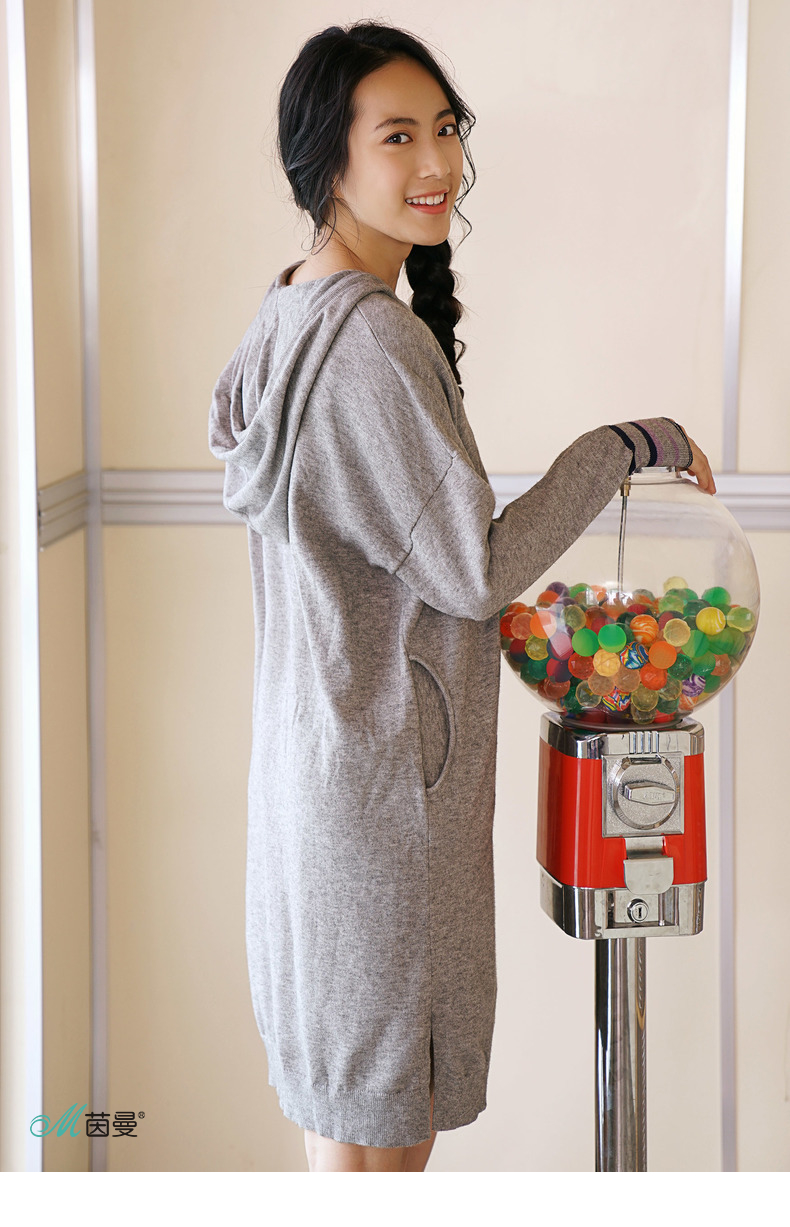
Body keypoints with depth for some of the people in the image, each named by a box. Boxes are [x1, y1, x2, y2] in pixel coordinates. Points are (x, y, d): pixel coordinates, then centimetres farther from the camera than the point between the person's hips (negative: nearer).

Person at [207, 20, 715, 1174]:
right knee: (376, 1126, 4)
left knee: (355, 1100, 21)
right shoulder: (372, 338, -21)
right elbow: (476, 568, -20)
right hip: (380, 775, -10)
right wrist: (624, 447, -11)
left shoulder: (295, 312, 11)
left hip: (320, 755, 10)